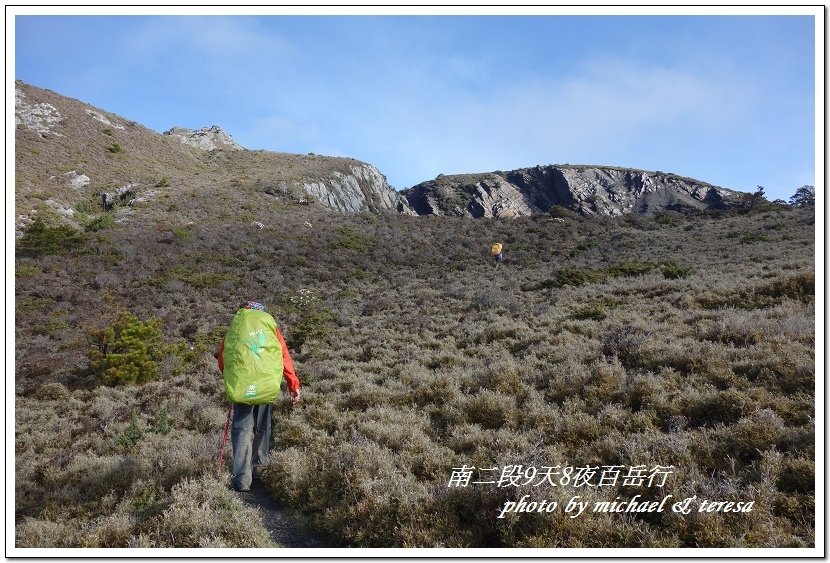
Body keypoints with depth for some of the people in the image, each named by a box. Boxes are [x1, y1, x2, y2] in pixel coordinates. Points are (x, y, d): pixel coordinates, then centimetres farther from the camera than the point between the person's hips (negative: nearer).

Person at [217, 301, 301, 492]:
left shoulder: (234, 327, 15)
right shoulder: (270, 325, 14)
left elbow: (221, 359, 12)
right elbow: (284, 356, 7)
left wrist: (230, 379, 28)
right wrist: (293, 385, 7)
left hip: (241, 384, -1)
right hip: (267, 384, 1)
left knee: (241, 428, 1)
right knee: (262, 427, 18)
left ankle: (242, 479, -7)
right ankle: (257, 467, 28)